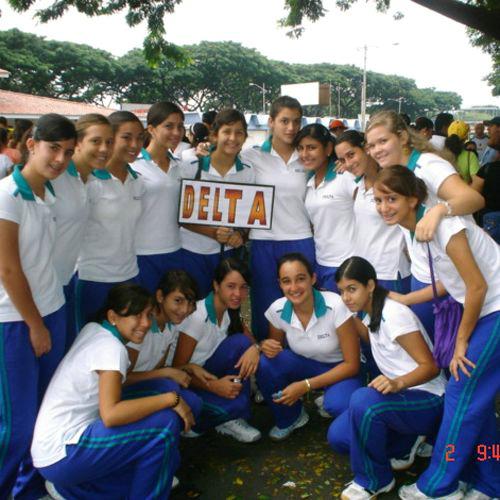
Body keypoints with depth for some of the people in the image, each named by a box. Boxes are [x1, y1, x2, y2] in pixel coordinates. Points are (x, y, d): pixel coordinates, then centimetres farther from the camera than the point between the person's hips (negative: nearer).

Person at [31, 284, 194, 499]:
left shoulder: (92, 329, 6)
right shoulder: (112, 348, -17)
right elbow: (110, 415, -29)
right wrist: (172, 398, -21)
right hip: (62, 456, -9)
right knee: (165, 422, -16)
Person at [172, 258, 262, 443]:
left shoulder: (231, 311, -4)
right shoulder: (197, 316, -25)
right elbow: (177, 368, -21)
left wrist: (254, 348, -24)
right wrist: (213, 385, -31)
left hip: (208, 371, 7)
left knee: (241, 343, -19)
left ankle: (231, 419, -11)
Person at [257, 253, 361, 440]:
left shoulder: (335, 306, -28)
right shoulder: (277, 310, -16)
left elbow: (352, 364, -21)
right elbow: (276, 346, 4)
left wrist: (305, 386, -26)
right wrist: (265, 346, -22)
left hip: (341, 369, -3)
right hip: (305, 365, 4)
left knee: (337, 405, -35)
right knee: (264, 364, -25)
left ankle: (328, 401, 4)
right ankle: (288, 419, 3)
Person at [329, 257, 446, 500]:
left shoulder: (394, 314, -20)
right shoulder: (372, 314, 6)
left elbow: (430, 367, -22)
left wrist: (397, 383, -40)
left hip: (427, 401, -8)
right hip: (400, 396, 8)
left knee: (363, 400, -37)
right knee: (337, 436, -10)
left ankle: (374, 480, -13)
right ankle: (404, 444, 10)